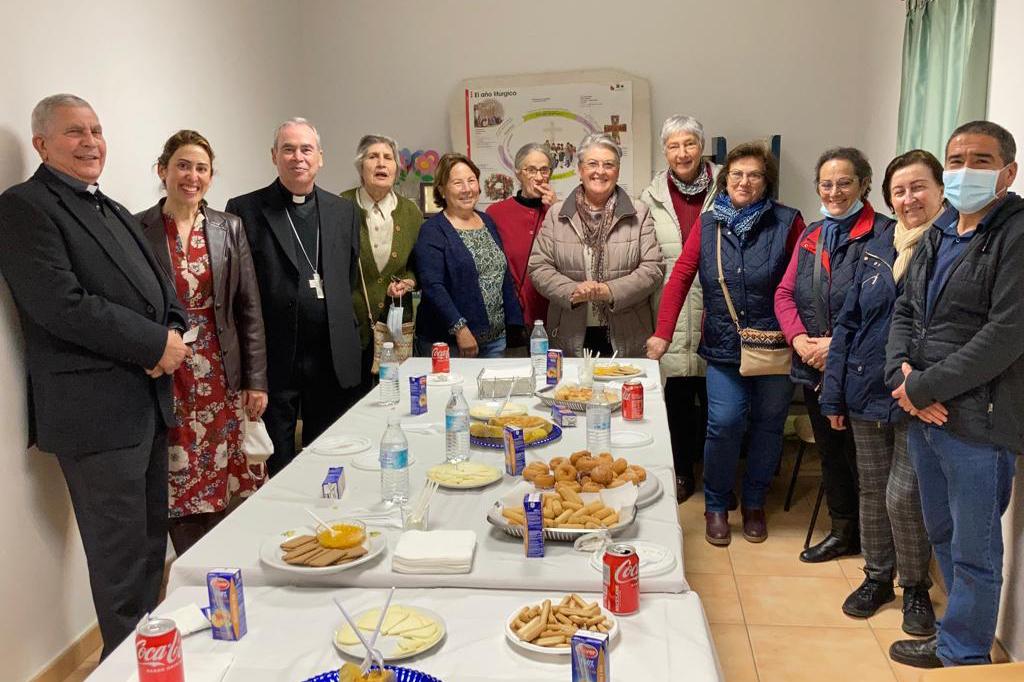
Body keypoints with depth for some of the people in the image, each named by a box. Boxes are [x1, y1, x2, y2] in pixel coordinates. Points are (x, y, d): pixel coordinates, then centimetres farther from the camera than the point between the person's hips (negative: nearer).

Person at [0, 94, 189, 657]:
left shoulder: (113, 211, 19)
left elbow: (160, 290, 17)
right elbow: (61, 305, -19)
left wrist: (172, 333, -5)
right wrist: (156, 344, -16)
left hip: (149, 402, 8)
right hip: (96, 413, -8)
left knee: (151, 542, 17)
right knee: (121, 560, 1)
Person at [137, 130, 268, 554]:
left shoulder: (229, 228, 5)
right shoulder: (137, 230, -1)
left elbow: (249, 308, 5)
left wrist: (256, 381, 2)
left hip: (223, 379, 2)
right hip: (168, 382, -1)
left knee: (222, 487, 6)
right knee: (181, 493, 4)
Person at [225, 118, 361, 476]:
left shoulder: (343, 211, 9)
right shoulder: (245, 210, -2)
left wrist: (344, 334, 8)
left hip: (334, 361, 3)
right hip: (274, 362, -3)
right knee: (276, 468, 9)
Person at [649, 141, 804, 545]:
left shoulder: (787, 223, -2)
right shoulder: (707, 224, 5)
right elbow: (680, 277, 0)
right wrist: (663, 333, -8)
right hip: (724, 346, 1)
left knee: (768, 425, 9)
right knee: (724, 422, -7)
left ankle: (754, 504, 31)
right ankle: (716, 505, 16)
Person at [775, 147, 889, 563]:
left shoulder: (882, 234, -11)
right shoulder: (811, 236, 12)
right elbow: (784, 293, 8)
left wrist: (838, 343, -19)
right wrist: (801, 340, -7)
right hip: (814, 368, 7)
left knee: (861, 454, 3)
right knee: (829, 450, 17)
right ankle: (843, 532, 34)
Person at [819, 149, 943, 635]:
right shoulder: (877, 248, 6)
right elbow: (848, 321, 8)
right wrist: (833, 393, 5)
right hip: (866, 392, 5)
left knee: (903, 495, -2)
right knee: (871, 490, 14)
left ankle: (915, 586, 24)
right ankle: (877, 577, 33)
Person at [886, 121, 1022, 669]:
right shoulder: (937, 235, 13)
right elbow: (904, 310, 14)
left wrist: (923, 387, -16)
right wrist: (901, 372, -4)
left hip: (977, 422, -8)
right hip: (924, 415, 8)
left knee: (974, 552, 7)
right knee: (941, 535, 21)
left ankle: (962, 655, 26)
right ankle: (968, 630, 40)